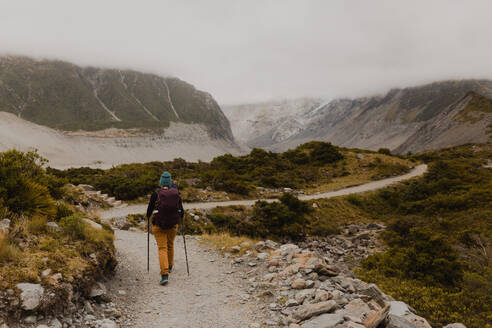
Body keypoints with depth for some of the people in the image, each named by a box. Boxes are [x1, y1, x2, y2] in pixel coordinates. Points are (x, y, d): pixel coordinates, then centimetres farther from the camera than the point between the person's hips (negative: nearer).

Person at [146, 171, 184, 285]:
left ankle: (165, 274, -13)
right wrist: (180, 217, 25)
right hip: (173, 224, 3)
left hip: (159, 225, -3)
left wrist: (148, 217, 20)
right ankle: (170, 266, 44)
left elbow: (150, 208, -1)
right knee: (170, 245, 24)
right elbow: (181, 208, 5)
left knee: (162, 248, 0)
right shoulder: (176, 193, -4)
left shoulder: (156, 194, -11)